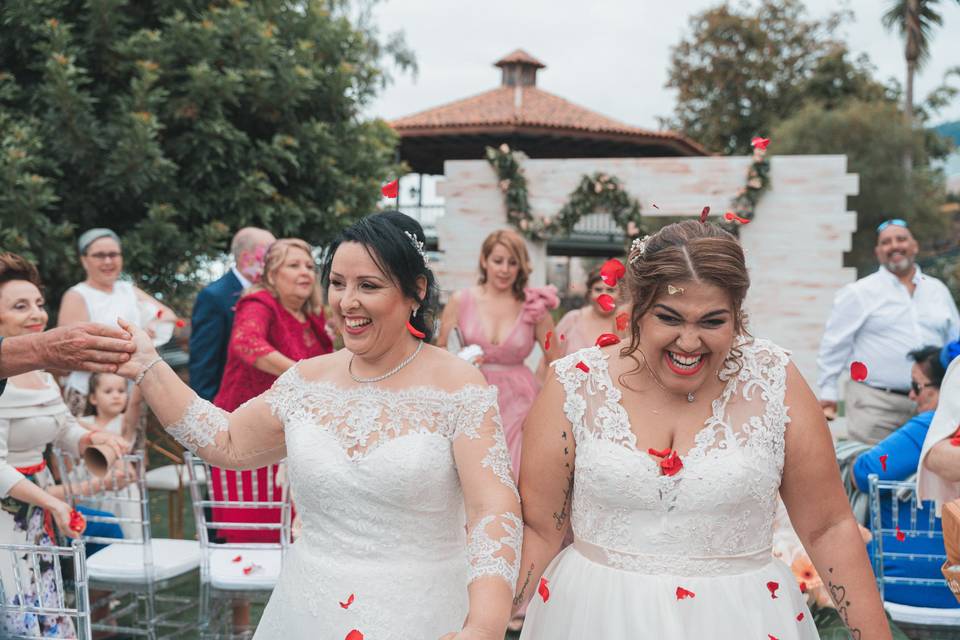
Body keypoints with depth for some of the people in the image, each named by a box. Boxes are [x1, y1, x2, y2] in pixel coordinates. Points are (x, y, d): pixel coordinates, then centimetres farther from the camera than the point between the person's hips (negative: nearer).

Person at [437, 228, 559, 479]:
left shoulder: (534, 307, -1)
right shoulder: (460, 301, 1)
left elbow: (556, 363, 6)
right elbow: (440, 350, 10)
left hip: (517, 402, -1)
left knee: (513, 477, -4)